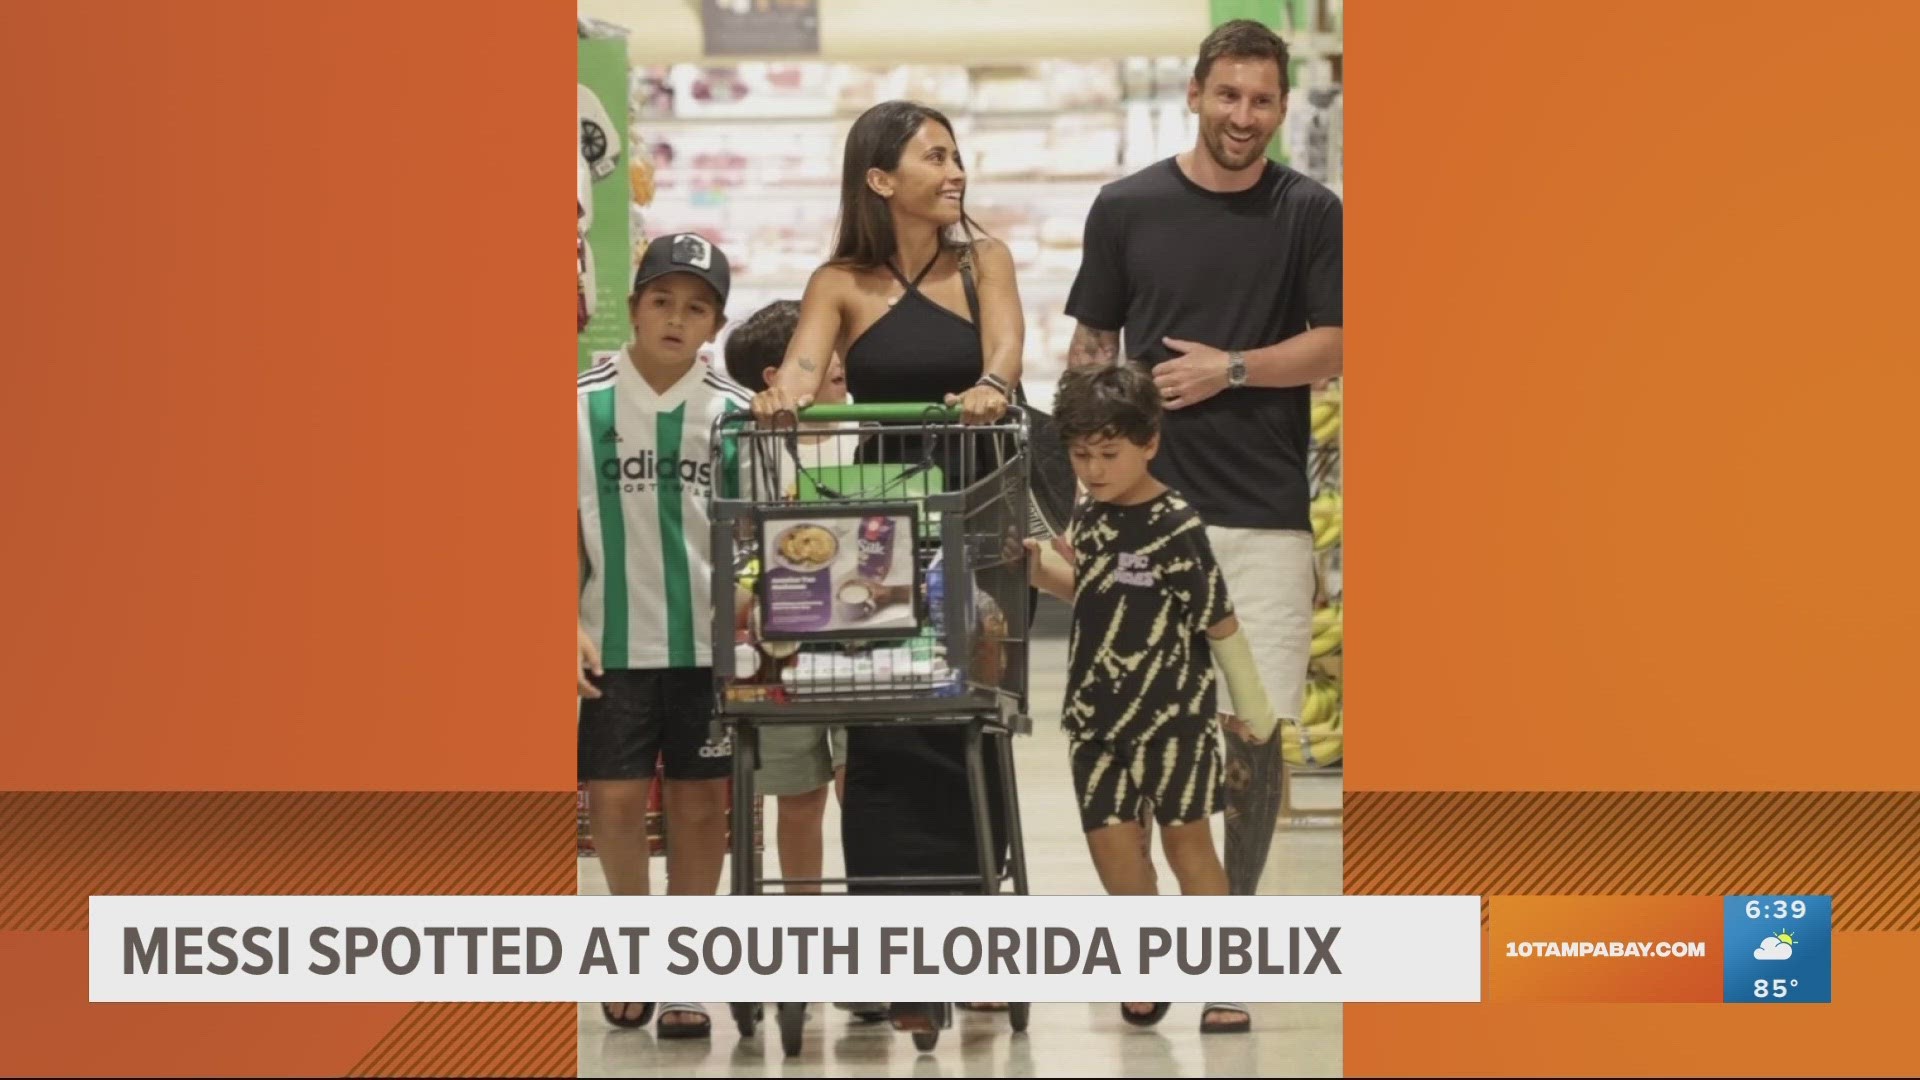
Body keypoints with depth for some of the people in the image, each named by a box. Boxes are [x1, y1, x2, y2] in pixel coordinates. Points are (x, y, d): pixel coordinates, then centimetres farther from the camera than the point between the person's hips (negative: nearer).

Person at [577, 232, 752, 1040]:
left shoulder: (734, 413, 2)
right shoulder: (584, 404, -1)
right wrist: (571, 626, -6)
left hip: (711, 639, 1)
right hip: (615, 640, -1)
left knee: (701, 800, 4)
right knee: (615, 795, -1)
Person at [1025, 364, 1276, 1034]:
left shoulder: (1177, 527, -15)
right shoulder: (1089, 519, 3)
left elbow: (1219, 620, -9)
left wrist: (1252, 706, -3)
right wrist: (1041, 572, 1)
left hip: (1173, 712, -5)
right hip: (1098, 715, 5)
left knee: (1186, 837, 0)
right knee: (1109, 836, 4)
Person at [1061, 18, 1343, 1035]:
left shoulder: (1310, 213, 4)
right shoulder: (1128, 208, 5)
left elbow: (1333, 346, 2)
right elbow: (1089, 346, 10)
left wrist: (1231, 368, -12)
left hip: (1265, 513, 0)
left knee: (1256, 733, -3)